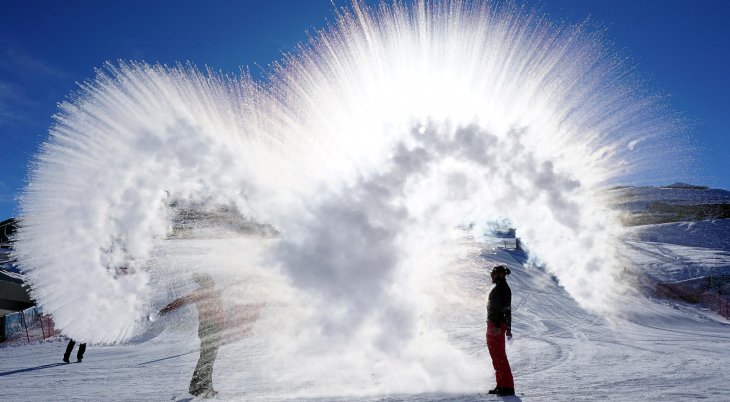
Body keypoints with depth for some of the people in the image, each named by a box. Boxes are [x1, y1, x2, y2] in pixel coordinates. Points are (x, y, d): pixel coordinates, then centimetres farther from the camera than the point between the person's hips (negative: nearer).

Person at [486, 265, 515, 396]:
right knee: (496, 356, 15)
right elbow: (507, 310, 22)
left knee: (499, 356, -7)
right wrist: (508, 328, 24)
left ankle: (508, 386, -4)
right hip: (495, 325, 11)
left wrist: (497, 326, -27)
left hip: (495, 325, -11)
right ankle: (501, 385, 21)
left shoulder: (500, 288, -12)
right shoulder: (505, 288, 19)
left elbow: (500, 308, -22)